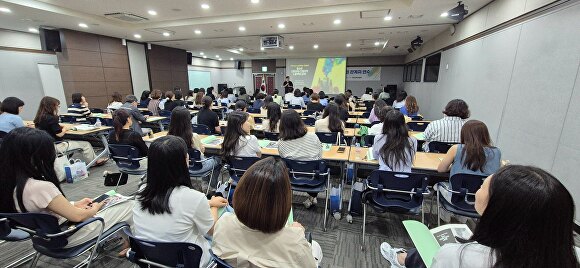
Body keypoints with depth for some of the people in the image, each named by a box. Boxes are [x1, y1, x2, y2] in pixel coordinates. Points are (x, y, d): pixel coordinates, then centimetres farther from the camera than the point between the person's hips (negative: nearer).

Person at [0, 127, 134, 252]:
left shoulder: (11, 182, -8)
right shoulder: (41, 187, -34)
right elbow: (76, 216, -23)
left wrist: (75, 204, 5)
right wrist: (94, 209, -3)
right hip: (66, 237, -9)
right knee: (130, 206, 0)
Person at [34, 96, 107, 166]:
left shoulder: (40, 118, 8)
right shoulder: (51, 118, -20)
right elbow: (59, 134, -18)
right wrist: (66, 128, -1)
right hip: (55, 146, -10)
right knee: (86, 145, -6)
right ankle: (95, 162, 8)